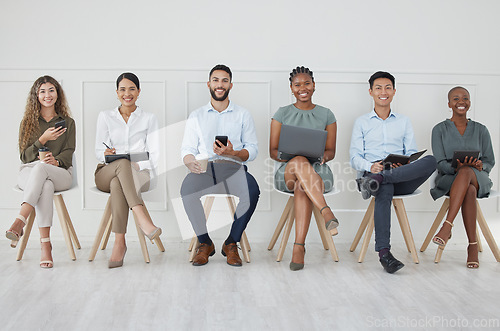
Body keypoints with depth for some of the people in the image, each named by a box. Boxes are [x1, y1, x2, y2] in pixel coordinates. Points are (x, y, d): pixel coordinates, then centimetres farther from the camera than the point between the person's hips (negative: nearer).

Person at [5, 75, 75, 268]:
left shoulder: (68, 123, 16)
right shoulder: (28, 122, 15)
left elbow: (68, 153, 3)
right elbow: (24, 156, 6)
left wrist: (56, 161, -20)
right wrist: (43, 140, -11)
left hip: (60, 173, 0)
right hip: (29, 172, 0)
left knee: (41, 167, -39)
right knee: (45, 185, -39)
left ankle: (19, 223, -51)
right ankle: (45, 244, -47)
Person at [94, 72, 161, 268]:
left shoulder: (149, 119, 14)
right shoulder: (105, 117, 17)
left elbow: (154, 154, 4)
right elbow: (98, 151, 9)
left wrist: (138, 165, -17)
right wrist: (106, 154, -16)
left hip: (139, 173, 0)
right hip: (106, 173, 0)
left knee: (117, 184, -38)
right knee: (123, 163, -38)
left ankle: (119, 243, -45)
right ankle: (143, 219, -53)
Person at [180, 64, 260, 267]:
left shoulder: (243, 115, 16)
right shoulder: (196, 117, 19)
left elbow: (252, 151, 8)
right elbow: (187, 149, 11)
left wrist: (232, 153, -13)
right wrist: (190, 162, -14)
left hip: (233, 168, 0)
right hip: (204, 168, 0)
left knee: (252, 189, -34)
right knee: (187, 189, -34)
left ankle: (231, 244, -15)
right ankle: (204, 243, -15)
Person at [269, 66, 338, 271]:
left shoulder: (326, 115, 13)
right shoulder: (282, 114, 12)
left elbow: (331, 151, 10)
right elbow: (273, 150, 7)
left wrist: (323, 156, -14)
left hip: (318, 170, 0)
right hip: (286, 170, 0)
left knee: (302, 185, -37)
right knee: (299, 162, -38)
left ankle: (299, 245, -43)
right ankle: (327, 213, -51)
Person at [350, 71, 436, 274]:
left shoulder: (404, 121, 24)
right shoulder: (362, 122, 19)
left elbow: (412, 154, 14)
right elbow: (355, 157, 8)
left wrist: (403, 165, -11)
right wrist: (370, 166, -16)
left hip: (403, 179, 2)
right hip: (372, 172, -2)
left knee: (430, 161, -30)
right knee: (384, 191, -40)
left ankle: (377, 180, -40)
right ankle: (384, 252, -44)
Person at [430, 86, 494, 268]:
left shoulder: (481, 130, 14)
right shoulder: (440, 129, 7)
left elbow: (490, 161, 12)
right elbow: (440, 163, -2)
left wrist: (480, 166, -13)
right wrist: (456, 167, -24)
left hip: (478, 179, 1)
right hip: (449, 180, -1)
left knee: (466, 172, -38)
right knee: (469, 191, -38)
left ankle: (447, 226, -48)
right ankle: (473, 245, -38)